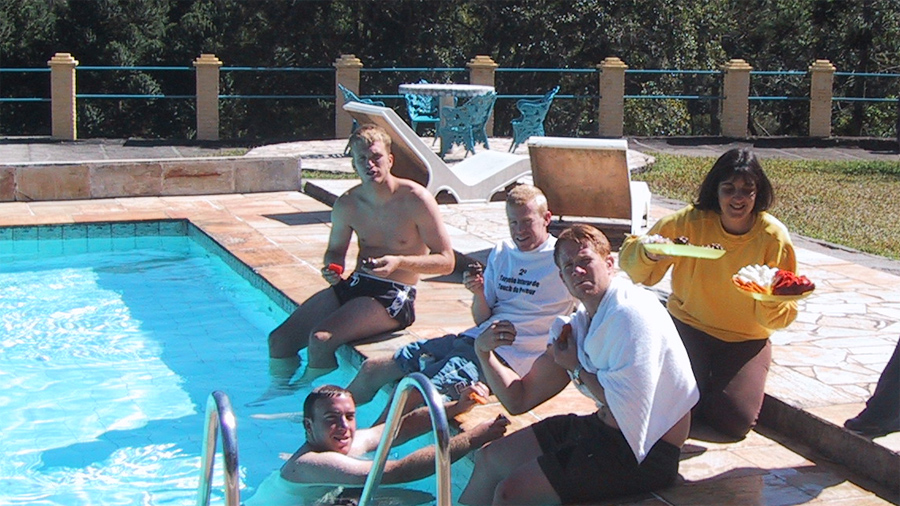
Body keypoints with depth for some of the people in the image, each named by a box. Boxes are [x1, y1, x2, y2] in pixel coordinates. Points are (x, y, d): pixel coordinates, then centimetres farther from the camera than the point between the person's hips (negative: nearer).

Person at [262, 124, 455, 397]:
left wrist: (399, 262, -25)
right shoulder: (347, 205, 2)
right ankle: (280, 390, 27)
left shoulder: (415, 200, -12)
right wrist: (332, 270, -4)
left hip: (394, 296, -6)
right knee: (279, 339, -1)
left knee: (320, 339, -25)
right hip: (354, 284, 6)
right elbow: (335, 250, 20)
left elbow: (446, 261, -11)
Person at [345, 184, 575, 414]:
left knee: (409, 394, -23)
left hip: (507, 354, -7)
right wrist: (478, 294, -4)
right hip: (473, 338, 7)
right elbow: (482, 320, 15)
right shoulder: (500, 253, 16)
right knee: (372, 369, 5)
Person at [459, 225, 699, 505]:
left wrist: (577, 368, -12)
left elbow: (628, 404, -27)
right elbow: (519, 401, 9)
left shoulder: (631, 314, -19)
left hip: (645, 453, -9)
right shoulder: (577, 324, 8)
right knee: (489, 459, 12)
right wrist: (483, 352, -6)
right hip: (603, 428, 9)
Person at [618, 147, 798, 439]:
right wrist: (648, 253, -31)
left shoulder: (773, 237, -13)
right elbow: (629, 261, -8)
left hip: (746, 339, 0)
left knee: (734, 421, -16)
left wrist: (769, 300, -33)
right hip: (690, 326, 0)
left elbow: (781, 317, -9)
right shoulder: (690, 222, -14)